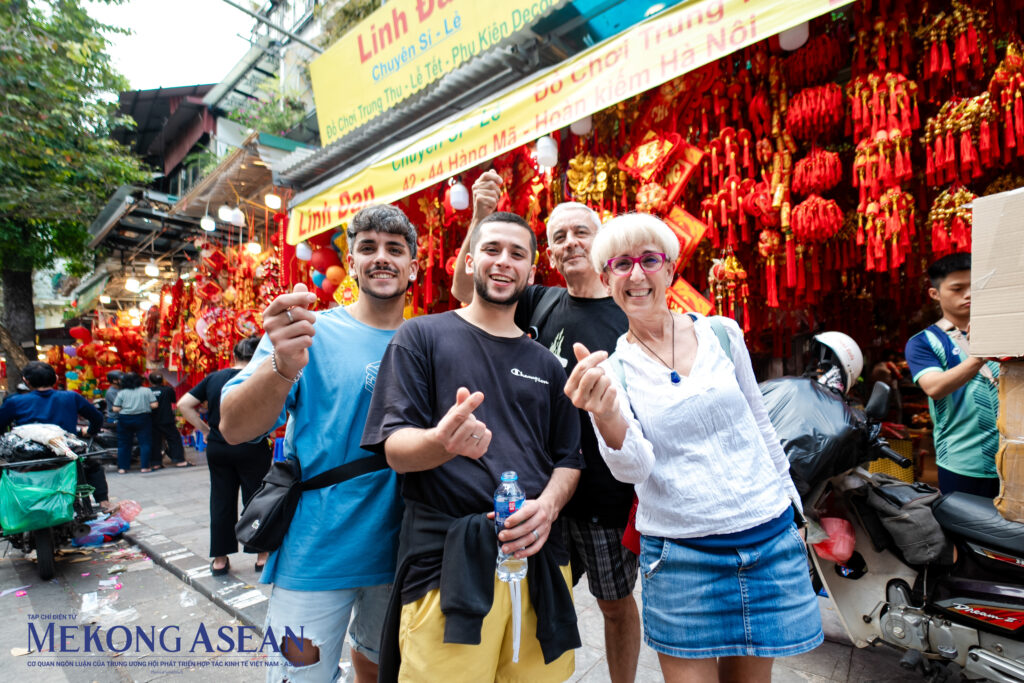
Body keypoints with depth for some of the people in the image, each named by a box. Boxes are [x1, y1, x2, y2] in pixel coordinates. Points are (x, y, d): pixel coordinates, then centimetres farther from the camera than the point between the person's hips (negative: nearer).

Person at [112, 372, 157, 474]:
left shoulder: (121, 393, 0)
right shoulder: (147, 390, -2)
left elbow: (115, 409, -4)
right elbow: (154, 405, -8)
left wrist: (125, 408, 15)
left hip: (125, 419, 2)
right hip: (143, 418, -1)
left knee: (123, 444, 11)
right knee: (145, 442, 3)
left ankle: (122, 468, 13)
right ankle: (144, 467, 1)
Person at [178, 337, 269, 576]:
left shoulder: (214, 378, 5)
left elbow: (184, 404, 5)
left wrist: (204, 429, 7)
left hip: (217, 448, 4)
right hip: (251, 448, -4)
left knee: (221, 502, 12)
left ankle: (219, 560, 22)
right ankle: (262, 556, 18)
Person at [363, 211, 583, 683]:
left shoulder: (545, 365, 13)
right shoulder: (421, 336, 1)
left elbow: (568, 459, 13)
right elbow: (395, 449, -6)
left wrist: (549, 504, -9)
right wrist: (443, 443, -29)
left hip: (536, 556, 4)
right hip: (447, 561, -3)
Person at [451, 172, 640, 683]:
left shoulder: (630, 316, -6)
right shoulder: (542, 304, 1)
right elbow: (464, 289, 0)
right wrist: (480, 217, -13)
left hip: (607, 494, -2)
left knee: (617, 602, 18)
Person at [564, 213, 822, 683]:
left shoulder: (722, 333, 0)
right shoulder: (611, 369, -6)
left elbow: (759, 425, 11)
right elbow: (634, 468, -19)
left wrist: (788, 497, 16)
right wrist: (606, 417, -39)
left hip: (769, 540, 3)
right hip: (681, 558, -2)